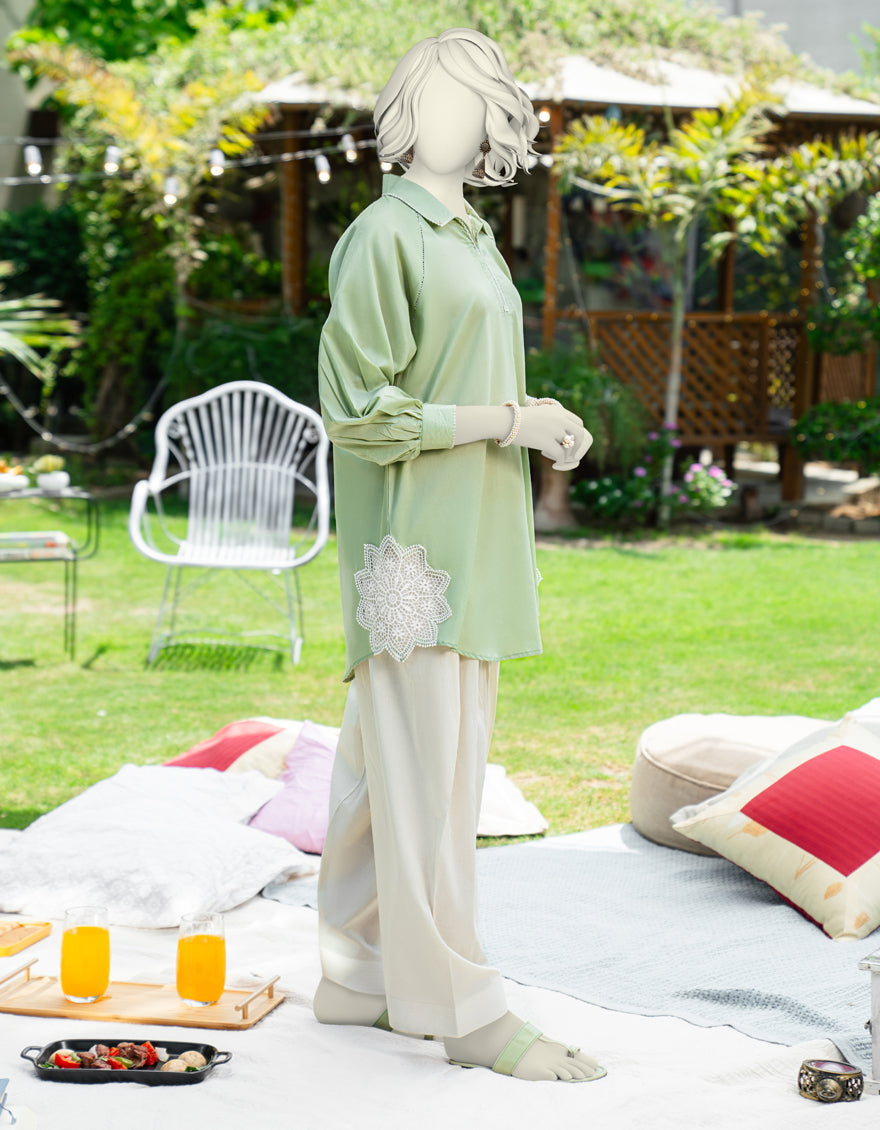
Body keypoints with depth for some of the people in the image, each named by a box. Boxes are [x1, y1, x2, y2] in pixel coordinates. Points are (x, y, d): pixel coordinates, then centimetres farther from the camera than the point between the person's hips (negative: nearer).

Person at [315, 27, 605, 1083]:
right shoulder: (382, 237, -11)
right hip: (413, 540, -9)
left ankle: (358, 975, 19)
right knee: (424, 768, -5)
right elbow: (359, 410, -16)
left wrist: (542, 427, 6)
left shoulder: (471, 245, 16)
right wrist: (509, 420, -16)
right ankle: (463, 1006, -1)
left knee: (396, 759, 12)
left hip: (471, 538, 9)